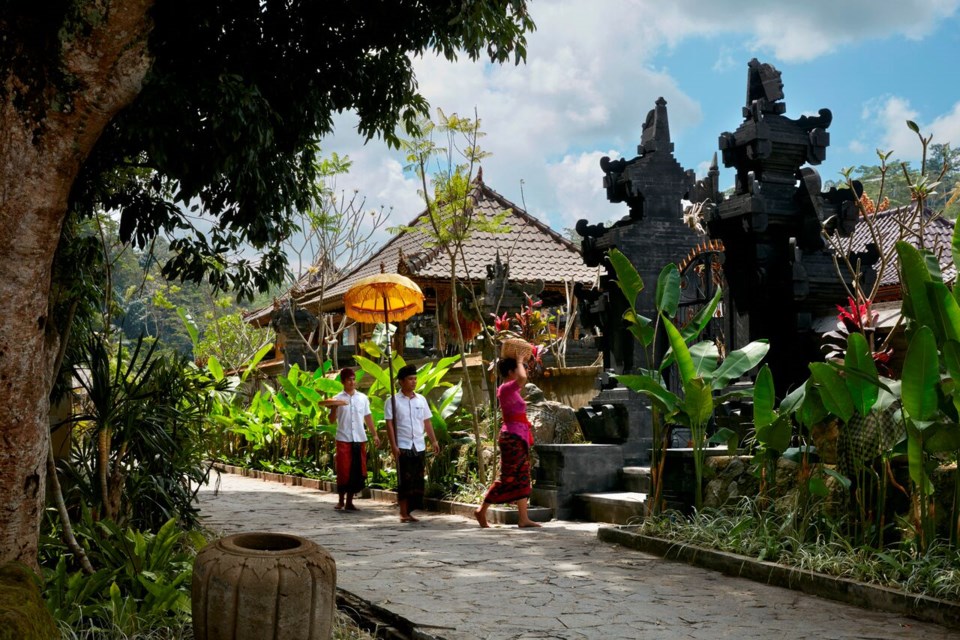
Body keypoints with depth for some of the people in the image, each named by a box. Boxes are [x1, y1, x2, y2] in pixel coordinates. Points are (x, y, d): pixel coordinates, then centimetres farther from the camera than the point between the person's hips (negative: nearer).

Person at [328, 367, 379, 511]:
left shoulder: (363, 398, 8)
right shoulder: (337, 399, -1)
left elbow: (368, 417, 13)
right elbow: (332, 419, -5)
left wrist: (375, 435, 9)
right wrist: (334, 407, -23)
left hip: (360, 440, 3)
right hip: (344, 440, -3)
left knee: (358, 472, 4)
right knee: (344, 471, -2)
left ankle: (349, 502, 13)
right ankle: (340, 501, 11)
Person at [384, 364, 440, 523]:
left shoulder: (421, 399, 10)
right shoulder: (393, 401, -3)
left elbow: (427, 422, 14)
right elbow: (389, 424, -5)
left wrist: (434, 441, 5)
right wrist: (393, 445, -12)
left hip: (419, 446, 5)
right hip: (403, 447, -4)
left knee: (417, 480, 5)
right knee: (405, 480, -4)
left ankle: (409, 510, 12)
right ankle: (404, 513, 3)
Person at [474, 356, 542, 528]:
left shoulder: (511, 390, 14)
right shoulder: (506, 389, -13)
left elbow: (522, 379, 37)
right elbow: (522, 378, -33)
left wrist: (520, 363, 23)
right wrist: (519, 362, -16)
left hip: (519, 438, 10)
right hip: (512, 438, -10)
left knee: (522, 478, 8)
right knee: (507, 478, -5)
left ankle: (524, 519, 9)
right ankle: (481, 511, 4)